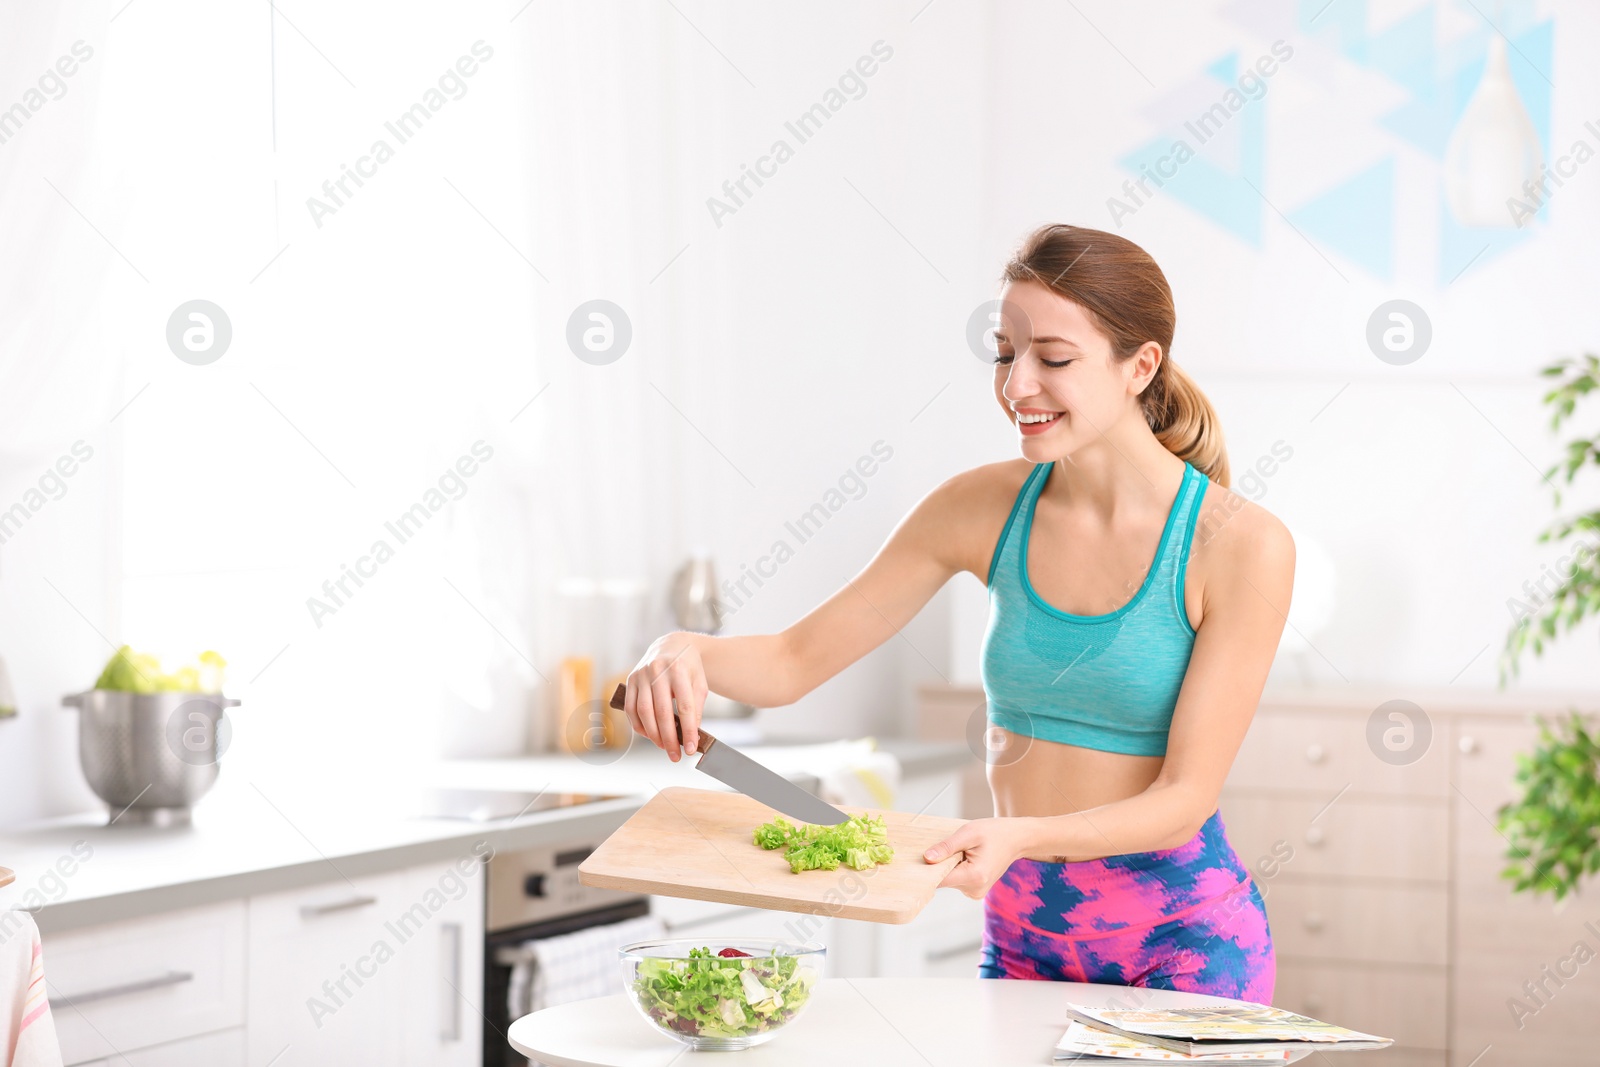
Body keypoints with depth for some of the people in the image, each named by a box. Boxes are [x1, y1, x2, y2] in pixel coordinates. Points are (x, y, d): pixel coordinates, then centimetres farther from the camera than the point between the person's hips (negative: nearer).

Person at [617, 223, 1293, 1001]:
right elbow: (793, 661, 2)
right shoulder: (986, 508, -3)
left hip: (1186, 938, -4)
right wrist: (686, 652, -19)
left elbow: (1187, 792, -16)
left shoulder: (1240, 545, -14)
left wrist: (1022, 835, -32)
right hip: (1024, 933, 4)